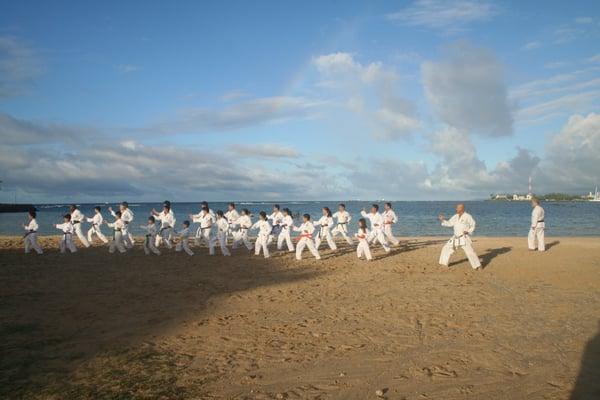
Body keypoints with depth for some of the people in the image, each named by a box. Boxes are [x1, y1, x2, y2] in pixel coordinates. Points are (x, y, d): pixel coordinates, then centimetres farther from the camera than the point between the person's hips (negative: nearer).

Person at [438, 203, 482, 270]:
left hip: (464, 238, -7)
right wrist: (443, 220, 3)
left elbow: (473, 225, -5)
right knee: (446, 248, 8)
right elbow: (449, 223, 13)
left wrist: (468, 231, -18)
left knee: (469, 251, -15)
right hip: (456, 238, 7)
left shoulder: (467, 216, -11)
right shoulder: (456, 216, 7)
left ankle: (477, 265, -2)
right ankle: (444, 263, 20)